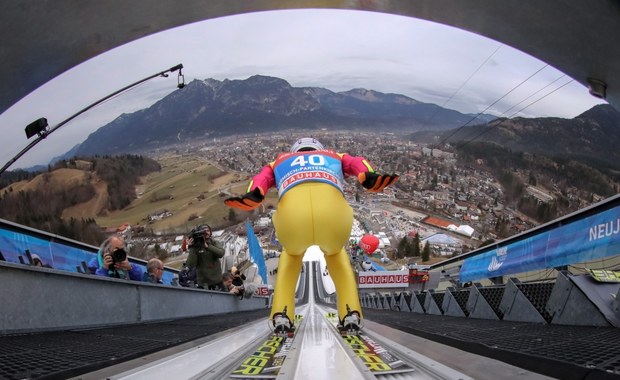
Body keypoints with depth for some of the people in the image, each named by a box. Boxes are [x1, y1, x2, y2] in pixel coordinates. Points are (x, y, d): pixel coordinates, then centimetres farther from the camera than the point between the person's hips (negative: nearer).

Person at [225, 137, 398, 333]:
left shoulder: (281, 160, 41)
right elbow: (357, 162, 21)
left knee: (291, 254, 36)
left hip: (292, 210, 0)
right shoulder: (334, 156, 42)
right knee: (336, 254, 35)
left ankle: (281, 316, 22)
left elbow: (262, 177, 20)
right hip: (333, 206, 0)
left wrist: (253, 196, 2)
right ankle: (351, 314, 22)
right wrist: (369, 178, 1)